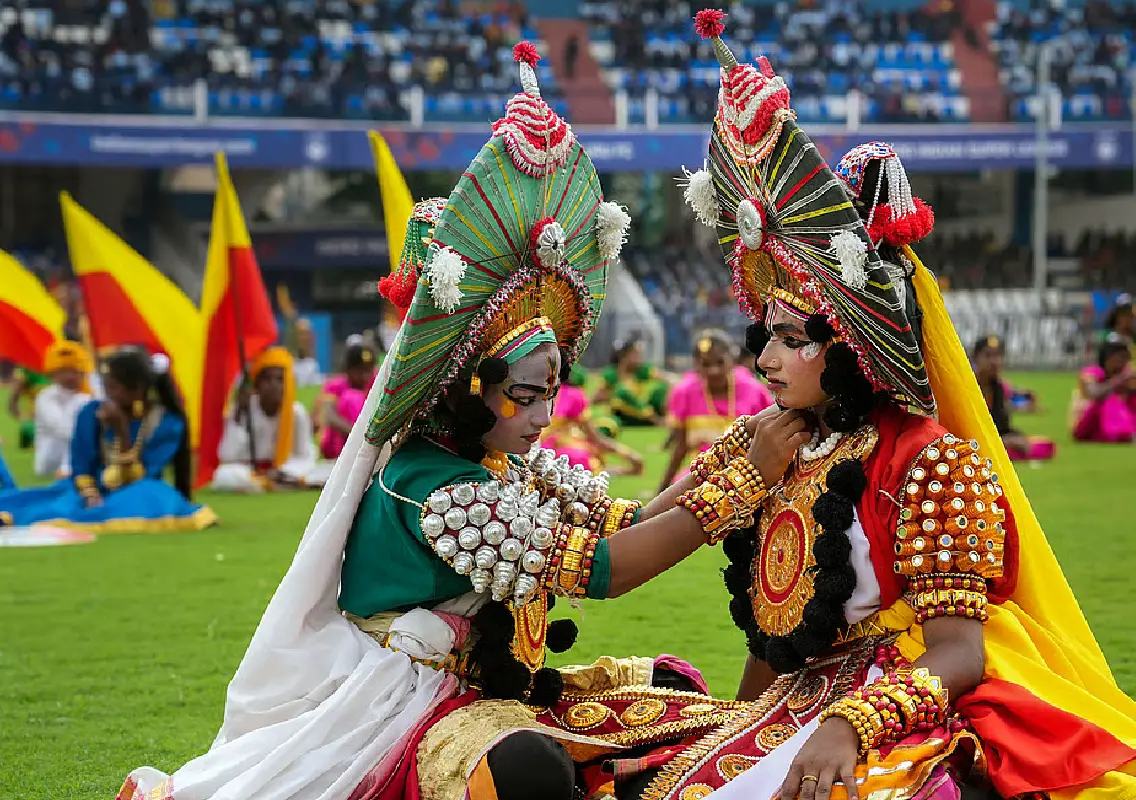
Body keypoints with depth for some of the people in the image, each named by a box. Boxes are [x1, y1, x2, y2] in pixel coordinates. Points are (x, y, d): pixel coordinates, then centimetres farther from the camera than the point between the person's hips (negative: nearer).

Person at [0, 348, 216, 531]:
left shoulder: (167, 424, -10)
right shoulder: (92, 413, -1)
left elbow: (137, 479, -15)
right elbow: (81, 468, 1)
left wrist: (122, 431, -24)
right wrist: (91, 497, -19)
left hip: (137, 498, -2)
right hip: (97, 494, 2)